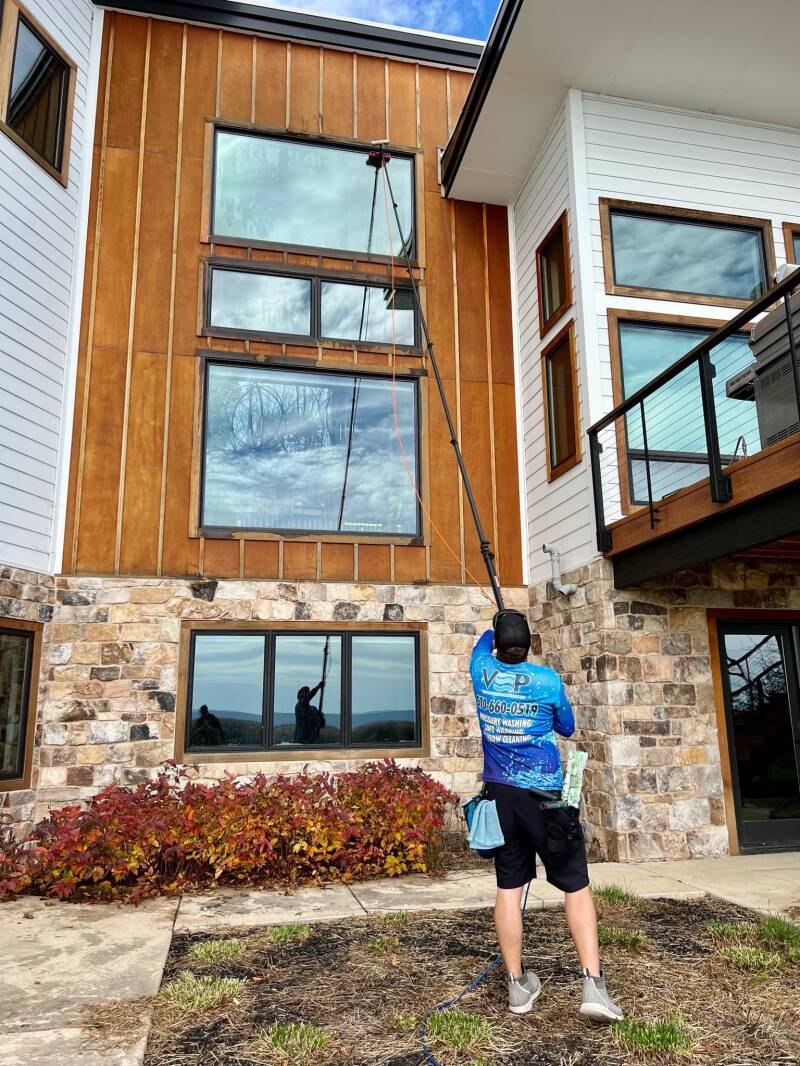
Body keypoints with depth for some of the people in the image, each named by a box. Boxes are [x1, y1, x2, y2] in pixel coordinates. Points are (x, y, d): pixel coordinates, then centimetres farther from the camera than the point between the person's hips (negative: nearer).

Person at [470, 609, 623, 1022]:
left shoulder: (482, 672, -1)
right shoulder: (547, 680, -9)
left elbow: (481, 646, 24)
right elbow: (567, 728, 9)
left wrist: (496, 628, 42)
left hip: (500, 794, 3)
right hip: (544, 795, -3)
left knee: (509, 887, 9)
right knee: (576, 885, 6)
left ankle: (518, 985, 18)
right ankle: (593, 984, -1)